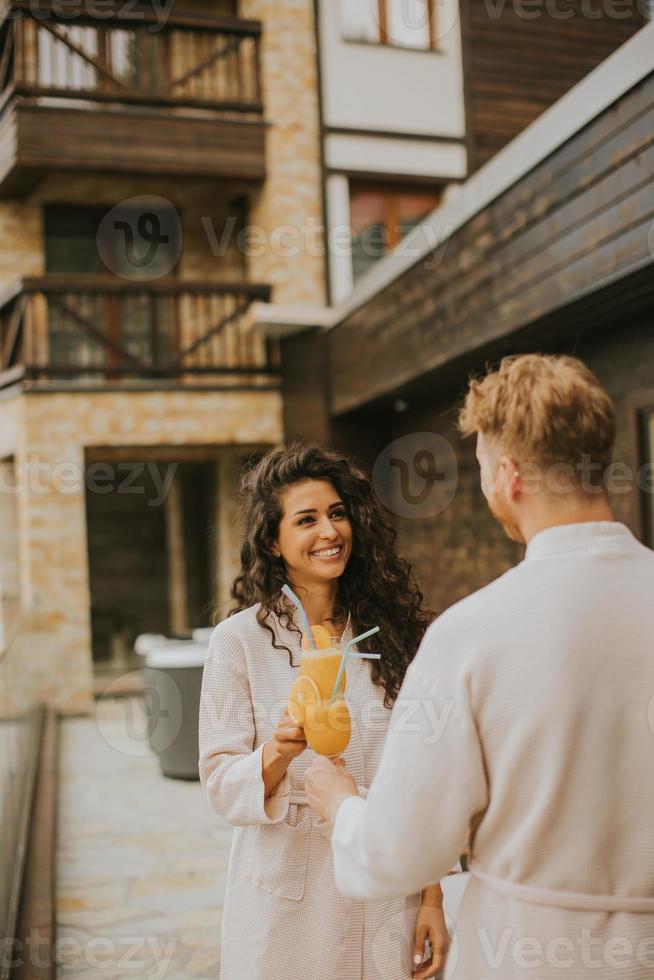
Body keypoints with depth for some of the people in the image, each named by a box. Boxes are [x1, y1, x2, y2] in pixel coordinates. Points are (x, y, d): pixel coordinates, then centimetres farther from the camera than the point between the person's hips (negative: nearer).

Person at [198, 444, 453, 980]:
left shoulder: (393, 630, 0)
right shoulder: (240, 639, -8)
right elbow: (221, 784, -8)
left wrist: (432, 897, 2)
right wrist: (277, 753, -27)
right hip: (287, 899, -2)